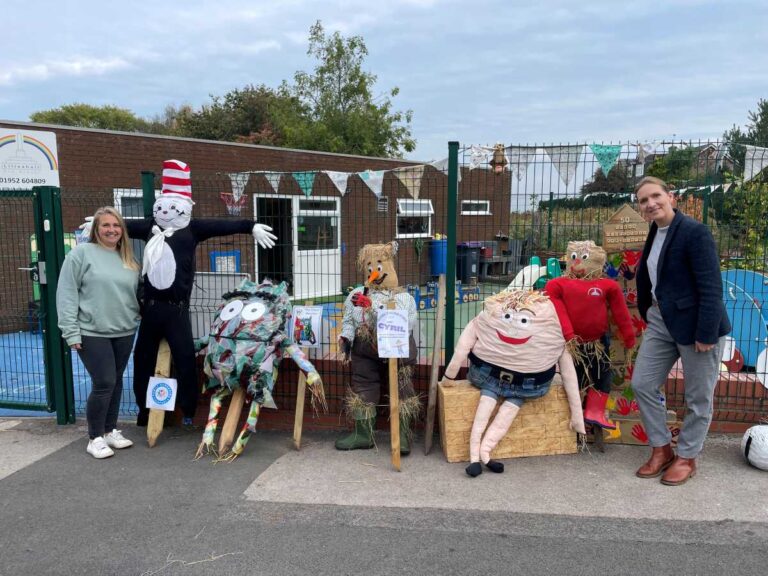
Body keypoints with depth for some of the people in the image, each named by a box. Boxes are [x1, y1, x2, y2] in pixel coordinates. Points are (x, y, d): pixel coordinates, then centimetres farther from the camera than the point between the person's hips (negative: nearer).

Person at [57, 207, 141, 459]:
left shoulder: (128, 259, 10)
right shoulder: (82, 252, -6)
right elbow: (66, 293, -8)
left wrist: (135, 321, 9)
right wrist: (71, 330, -12)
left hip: (124, 332, 5)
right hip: (92, 333, -5)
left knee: (116, 382, 13)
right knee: (104, 383, -7)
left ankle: (111, 430, 27)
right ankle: (95, 438, 9)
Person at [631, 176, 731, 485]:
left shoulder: (695, 231, -16)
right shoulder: (656, 232, 9)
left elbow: (711, 287, -20)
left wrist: (706, 333, -22)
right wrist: (648, 312, 8)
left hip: (695, 323, -8)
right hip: (661, 321, 8)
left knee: (698, 398, 7)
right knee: (642, 384, 8)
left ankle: (686, 458, 25)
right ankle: (661, 449, 24)